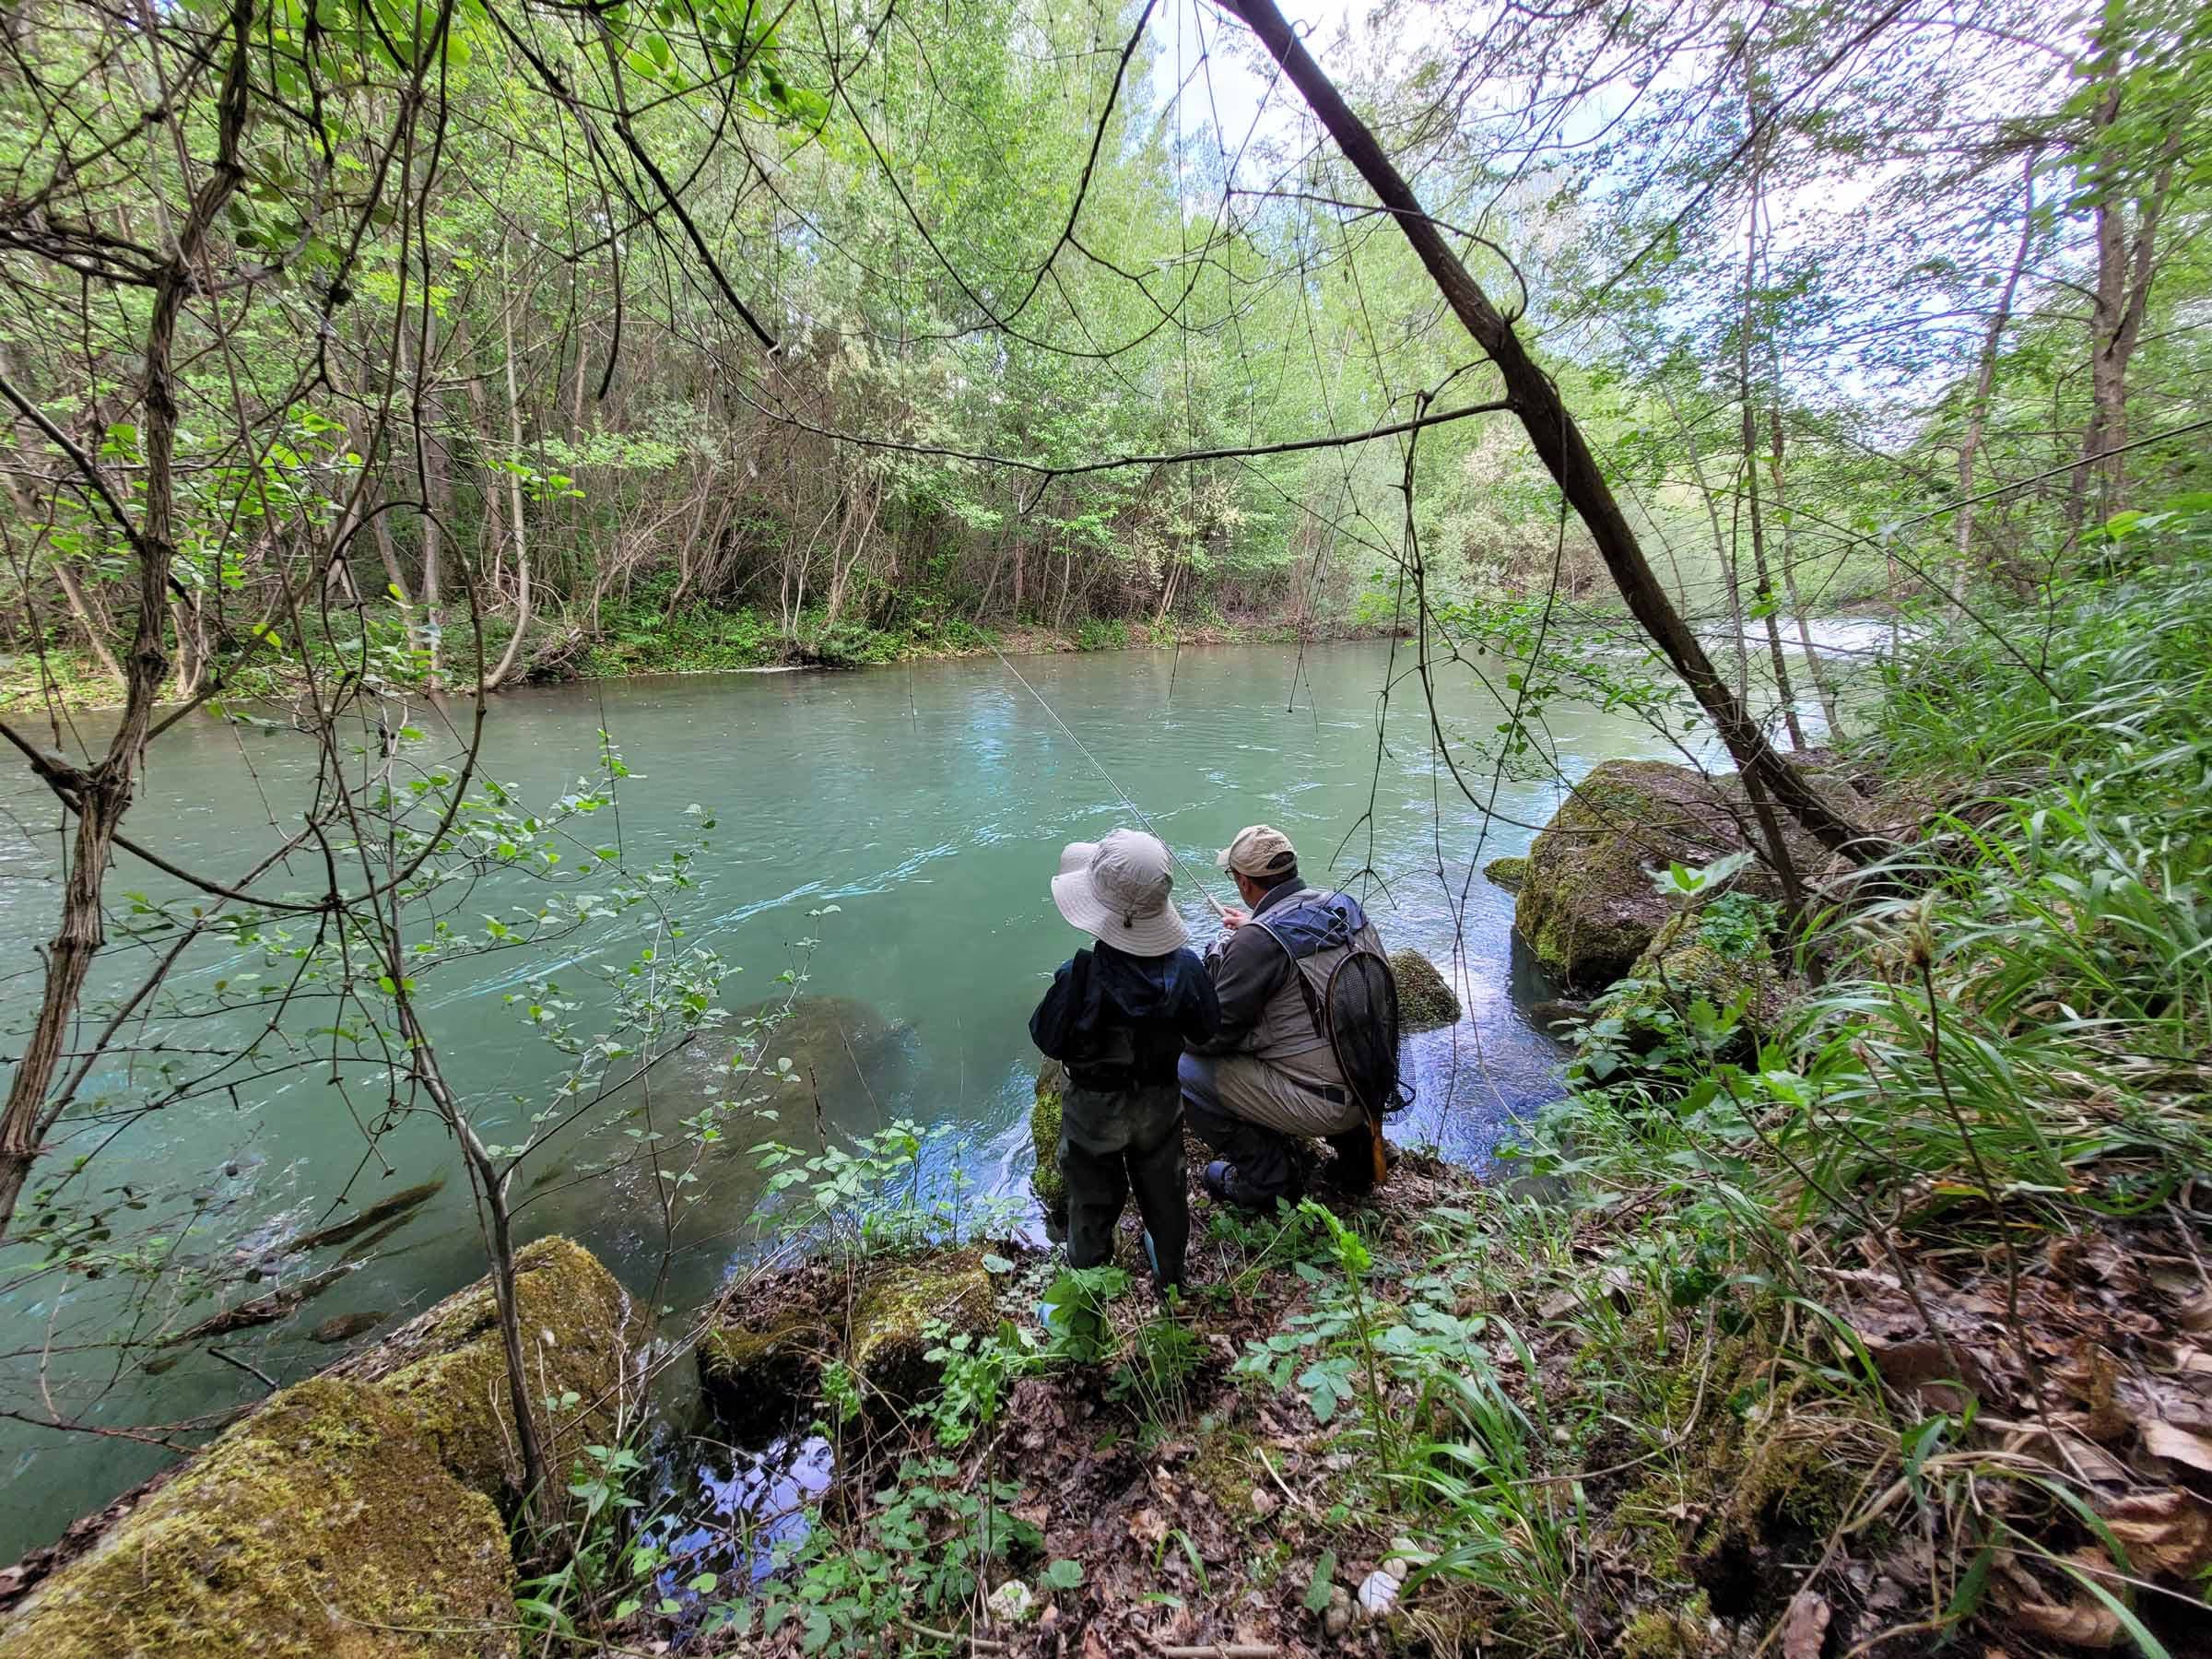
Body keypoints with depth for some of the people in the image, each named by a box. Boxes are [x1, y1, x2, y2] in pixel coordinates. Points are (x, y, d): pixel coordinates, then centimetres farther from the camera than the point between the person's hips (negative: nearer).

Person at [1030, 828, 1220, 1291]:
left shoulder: (1079, 976, -34)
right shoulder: (1185, 967, -23)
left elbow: (1048, 1039, -19)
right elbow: (1207, 1030, -7)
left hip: (1094, 1109, -3)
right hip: (1161, 1102, 3)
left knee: (1093, 1197, 22)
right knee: (1163, 1187, 27)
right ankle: (1170, 1273, 49)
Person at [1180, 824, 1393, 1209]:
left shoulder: (1259, 941, -22)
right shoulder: (1346, 906, 0)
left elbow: (1212, 1035, -15)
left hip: (1322, 1104, -8)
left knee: (1184, 1072, -1)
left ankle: (1268, 1179, 11)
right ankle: (1354, 1145, 28)